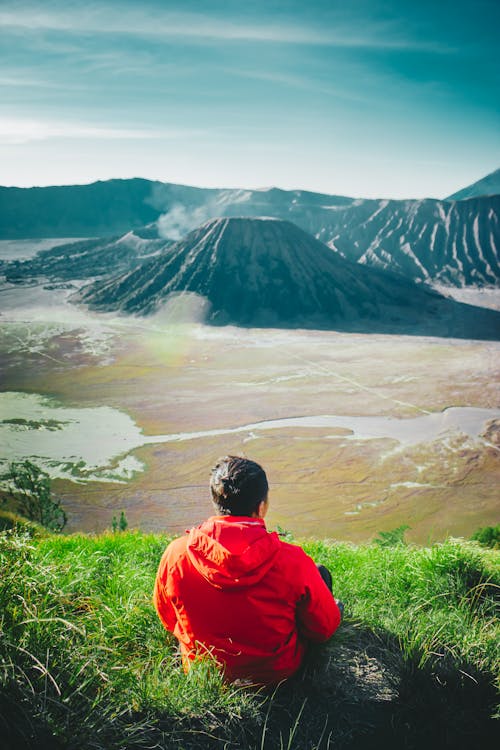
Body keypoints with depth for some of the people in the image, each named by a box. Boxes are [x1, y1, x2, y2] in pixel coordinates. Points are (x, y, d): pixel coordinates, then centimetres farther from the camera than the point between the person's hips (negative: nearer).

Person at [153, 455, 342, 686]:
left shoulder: (175, 554, -22)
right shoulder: (292, 561, -29)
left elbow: (168, 619, -3)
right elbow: (325, 628, -13)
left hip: (202, 671, 3)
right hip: (276, 673, -2)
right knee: (321, 574, 19)